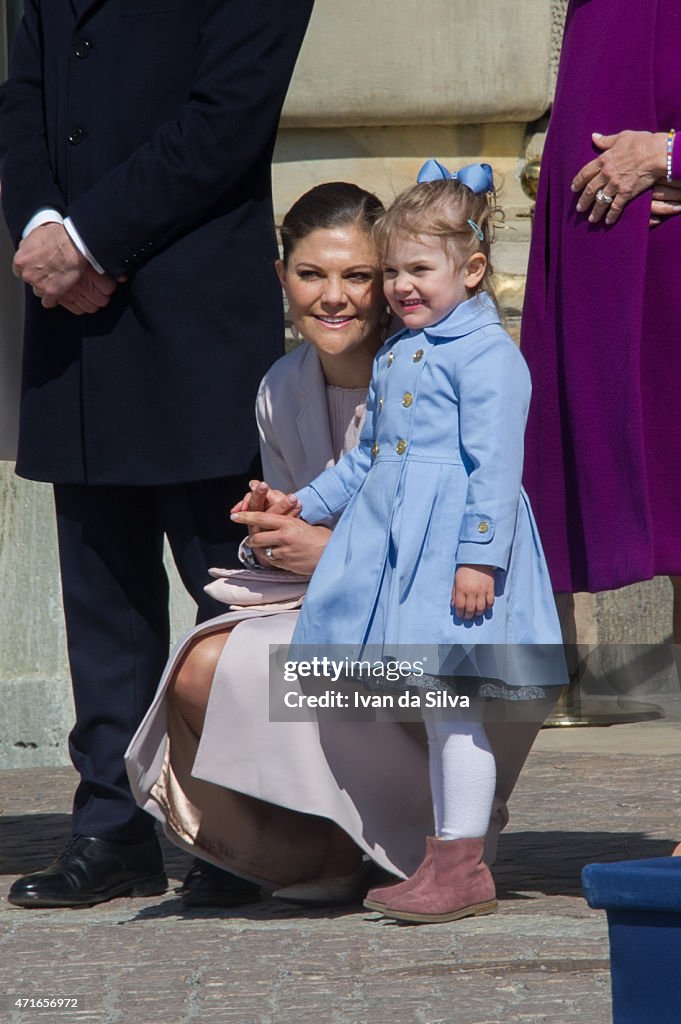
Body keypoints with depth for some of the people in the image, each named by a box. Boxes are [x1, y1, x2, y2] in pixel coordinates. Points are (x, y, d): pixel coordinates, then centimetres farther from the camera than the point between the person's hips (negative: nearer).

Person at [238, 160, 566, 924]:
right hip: (392, 542, 8)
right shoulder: (395, 357, 19)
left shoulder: (487, 354, -10)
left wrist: (479, 554, -21)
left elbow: (495, 463, -16)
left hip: (452, 544, -8)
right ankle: (442, 861, 14)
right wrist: (308, 505, 29)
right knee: (430, 709, 9)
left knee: (446, 703, -8)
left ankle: (463, 868, -2)